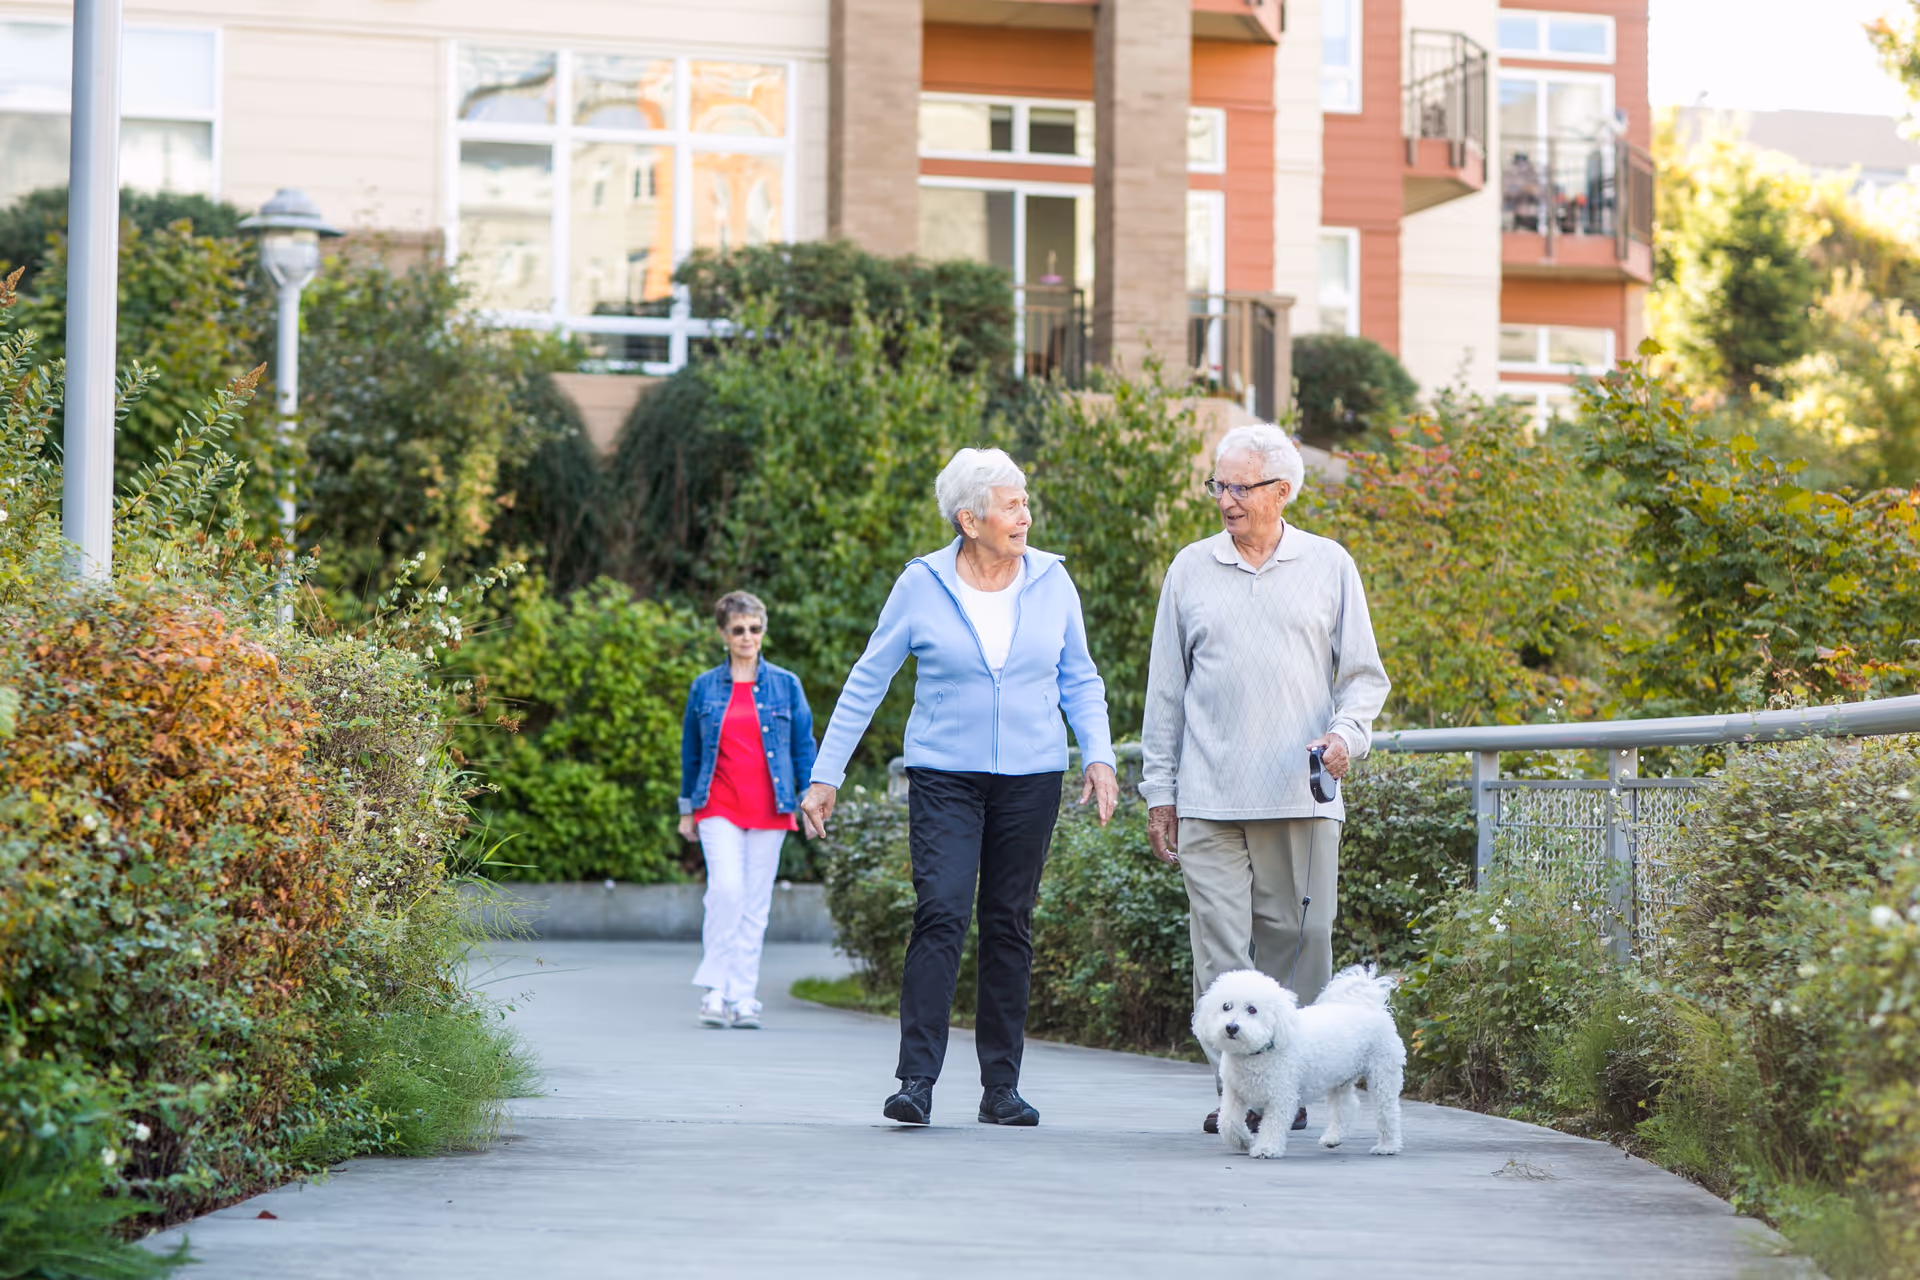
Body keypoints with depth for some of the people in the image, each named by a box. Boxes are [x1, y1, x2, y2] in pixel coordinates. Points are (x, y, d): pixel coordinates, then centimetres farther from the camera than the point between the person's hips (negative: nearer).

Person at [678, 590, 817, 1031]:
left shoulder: (785, 685, 7)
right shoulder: (704, 687, 7)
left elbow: (803, 747, 9)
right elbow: (690, 751, 14)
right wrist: (687, 809, 16)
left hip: (768, 809, 1)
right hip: (719, 807, -1)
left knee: (756, 900, 2)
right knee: (726, 888, -19)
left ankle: (742, 996, 7)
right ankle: (714, 989, -11)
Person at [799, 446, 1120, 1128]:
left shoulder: (1051, 581, 4)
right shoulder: (922, 585, -3)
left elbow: (1079, 680, 14)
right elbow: (866, 683, 3)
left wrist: (1099, 756, -1)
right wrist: (826, 776, 1)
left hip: (1031, 778, 2)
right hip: (944, 776, -2)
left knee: (1009, 926, 4)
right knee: (941, 914, -15)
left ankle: (1001, 1089, 10)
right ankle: (916, 1081, -15)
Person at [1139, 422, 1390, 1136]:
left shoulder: (1329, 567, 8)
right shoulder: (1191, 570, 11)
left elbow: (1363, 674, 11)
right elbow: (1166, 689, 14)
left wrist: (1346, 733, -9)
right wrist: (1159, 793, 11)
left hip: (1302, 799, 0)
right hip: (1211, 802, 0)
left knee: (1296, 946, 0)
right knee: (1222, 952, -6)